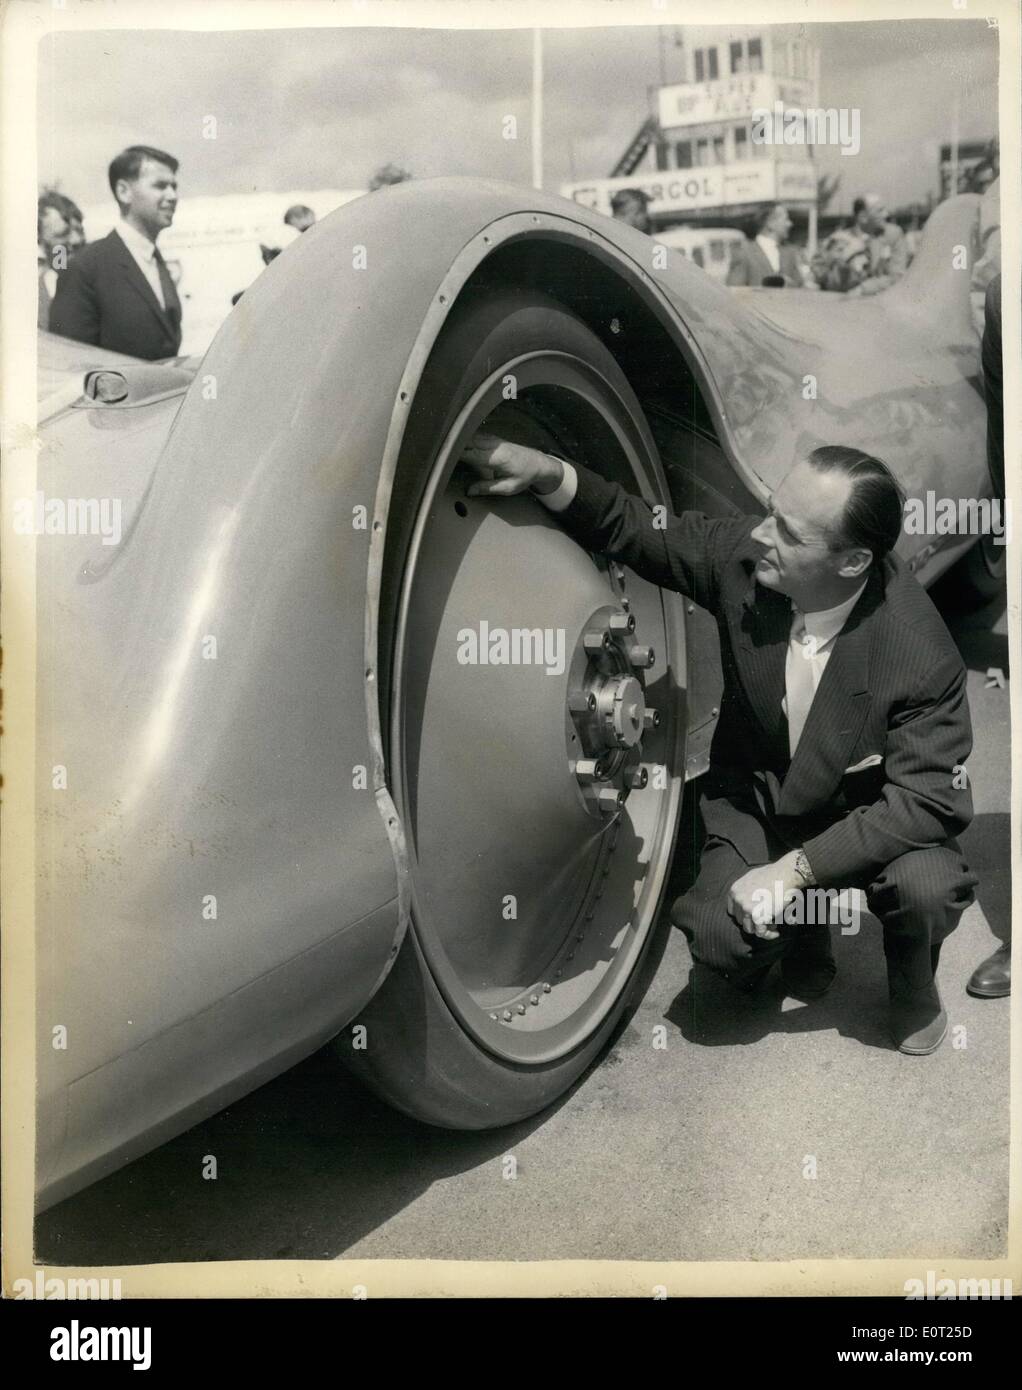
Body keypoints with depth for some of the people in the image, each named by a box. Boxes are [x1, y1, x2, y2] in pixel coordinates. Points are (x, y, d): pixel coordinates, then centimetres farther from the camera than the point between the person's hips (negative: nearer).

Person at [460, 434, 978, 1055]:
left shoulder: (924, 655, -30)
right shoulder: (742, 554, -21)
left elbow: (925, 799, -27)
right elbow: (636, 527, -9)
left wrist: (797, 868, -32)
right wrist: (547, 473, -28)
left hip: (868, 812, -2)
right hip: (758, 794, 3)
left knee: (928, 888, -32)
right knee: (722, 939, -20)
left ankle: (914, 989, 6)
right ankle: (803, 930, 18)